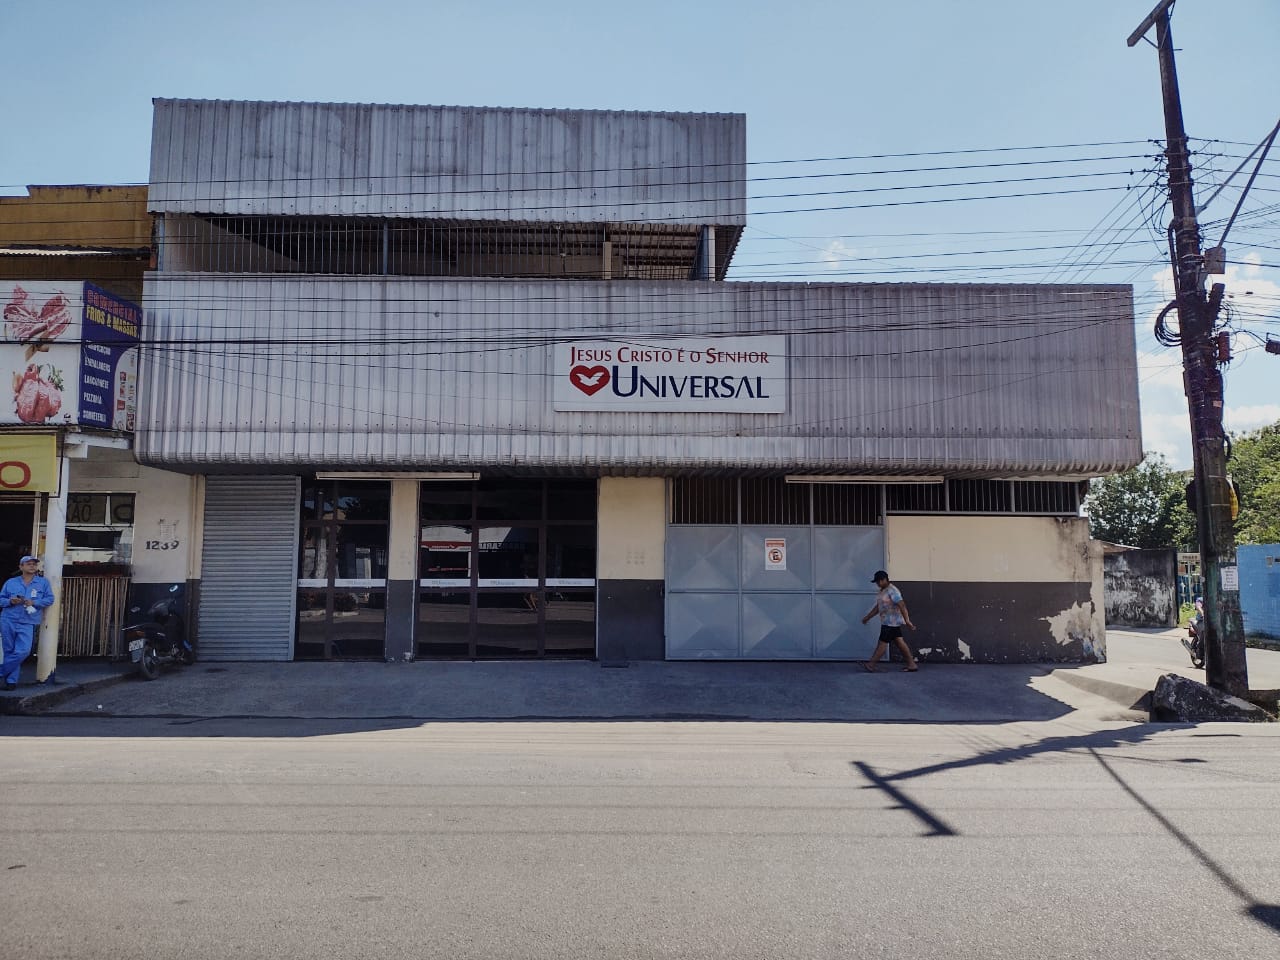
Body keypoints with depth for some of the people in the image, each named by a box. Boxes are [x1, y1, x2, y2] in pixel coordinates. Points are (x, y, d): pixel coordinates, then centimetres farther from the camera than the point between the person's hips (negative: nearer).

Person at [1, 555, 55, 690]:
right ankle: (11, 679, 17)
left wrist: (34, 602, -12)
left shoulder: (43, 582, 7)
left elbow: (50, 599, 3)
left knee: (22, 651, -12)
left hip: (27, 623, -1)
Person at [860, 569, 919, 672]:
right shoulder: (882, 591, 15)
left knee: (882, 643, -6)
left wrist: (907, 620, -29)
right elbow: (878, 607, 24)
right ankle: (912, 664, 11)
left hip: (891, 622, -10)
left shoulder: (892, 591, -16)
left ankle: (871, 665, -3)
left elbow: (902, 605, -24)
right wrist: (867, 617, 23)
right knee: (899, 642, 9)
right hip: (887, 621, 10)